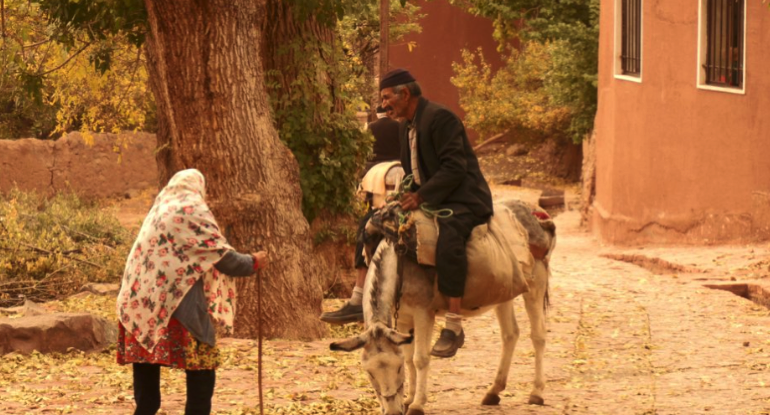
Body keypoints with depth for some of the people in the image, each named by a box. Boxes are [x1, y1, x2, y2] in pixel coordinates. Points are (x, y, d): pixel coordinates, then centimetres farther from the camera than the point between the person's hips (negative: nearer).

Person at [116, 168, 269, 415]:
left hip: (140, 303, 7)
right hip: (179, 303, -7)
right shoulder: (193, 210, 0)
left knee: (147, 365, 7)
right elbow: (221, 256, -3)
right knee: (202, 366, 0)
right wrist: (252, 263, 13)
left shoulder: (159, 210, 21)